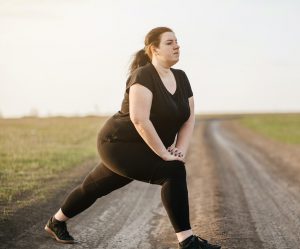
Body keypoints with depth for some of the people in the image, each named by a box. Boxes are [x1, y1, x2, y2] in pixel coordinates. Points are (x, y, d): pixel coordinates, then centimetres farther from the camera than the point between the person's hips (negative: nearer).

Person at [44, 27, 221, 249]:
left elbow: (189, 119, 4)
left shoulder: (181, 78, 3)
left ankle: (56, 222, 44)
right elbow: (139, 119, -31)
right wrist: (165, 153, -28)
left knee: (94, 187, 23)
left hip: (141, 152, 9)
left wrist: (181, 151, -11)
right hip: (120, 145, -9)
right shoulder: (143, 76, -21)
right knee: (174, 172, -23)